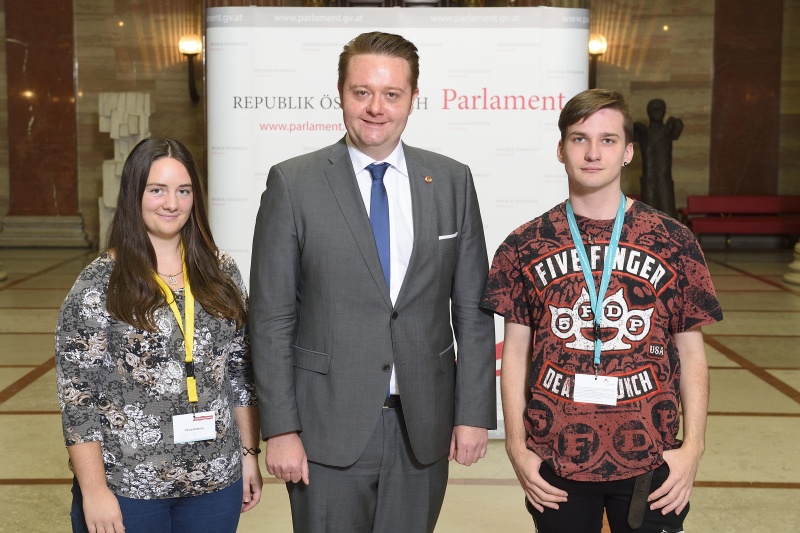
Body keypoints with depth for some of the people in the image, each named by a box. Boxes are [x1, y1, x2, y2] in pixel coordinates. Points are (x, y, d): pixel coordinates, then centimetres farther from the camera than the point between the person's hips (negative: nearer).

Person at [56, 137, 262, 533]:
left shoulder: (221, 275, 4)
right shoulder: (98, 285, -7)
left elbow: (241, 373, 9)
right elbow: (78, 397, -9)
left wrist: (249, 453, 8)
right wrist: (94, 491, -11)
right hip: (125, 490, -3)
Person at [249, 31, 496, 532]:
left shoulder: (452, 181, 3)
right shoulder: (293, 183, -4)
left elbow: (472, 310, 5)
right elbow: (272, 318, -5)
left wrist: (474, 413, 0)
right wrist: (280, 429, -8)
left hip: (424, 429, 2)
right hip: (327, 432, -2)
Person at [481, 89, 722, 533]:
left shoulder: (673, 243, -1)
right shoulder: (523, 247, 1)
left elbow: (691, 352, 3)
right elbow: (515, 352, 4)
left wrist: (693, 447, -5)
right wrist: (516, 447, -2)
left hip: (649, 459, 0)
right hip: (556, 460, 0)